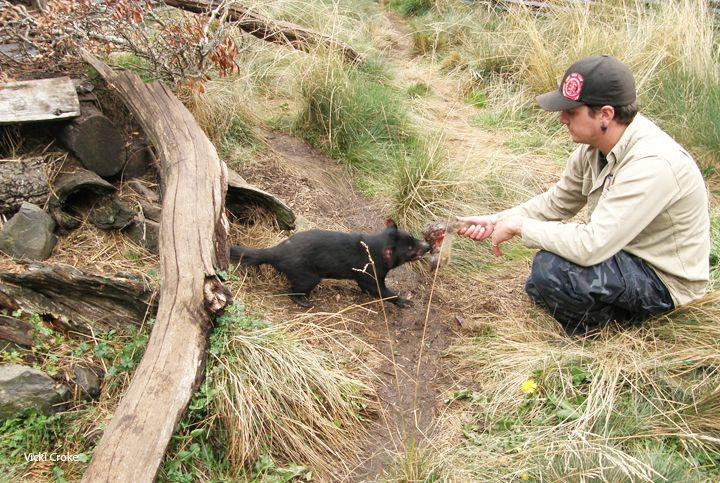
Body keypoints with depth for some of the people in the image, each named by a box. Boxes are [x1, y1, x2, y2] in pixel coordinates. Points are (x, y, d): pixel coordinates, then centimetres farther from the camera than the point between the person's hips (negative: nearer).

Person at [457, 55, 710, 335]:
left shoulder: (652, 164, -33)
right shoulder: (594, 146, -6)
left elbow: (591, 246, -37)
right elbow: (557, 202, 6)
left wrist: (519, 226, -25)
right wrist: (497, 221, -6)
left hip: (664, 278, -9)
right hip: (625, 249, 9)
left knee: (551, 268, -28)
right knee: (536, 290, 13)